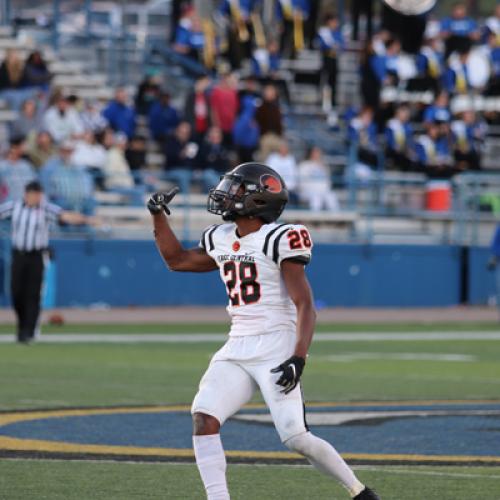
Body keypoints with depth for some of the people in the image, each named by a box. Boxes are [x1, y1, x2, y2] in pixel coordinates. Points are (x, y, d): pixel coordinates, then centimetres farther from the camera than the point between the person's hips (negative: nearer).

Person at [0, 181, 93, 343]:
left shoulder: (47, 209, -8)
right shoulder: (14, 207, 1)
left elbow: (65, 216, -21)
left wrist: (85, 219, -39)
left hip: (37, 257, -3)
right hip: (18, 255, 3)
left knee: (33, 295, -6)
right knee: (16, 293, 3)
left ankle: (29, 331, -2)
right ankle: (23, 325, 25)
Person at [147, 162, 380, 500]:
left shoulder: (279, 240, -10)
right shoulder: (220, 240, 13)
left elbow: (306, 307, -14)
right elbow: (177, 260, 31)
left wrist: (298, 358, -25)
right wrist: (159, 215, 20)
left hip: (276, 350, -7)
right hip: (236, 351, 7)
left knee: (296, 438, -13)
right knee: (204, 419, -14)